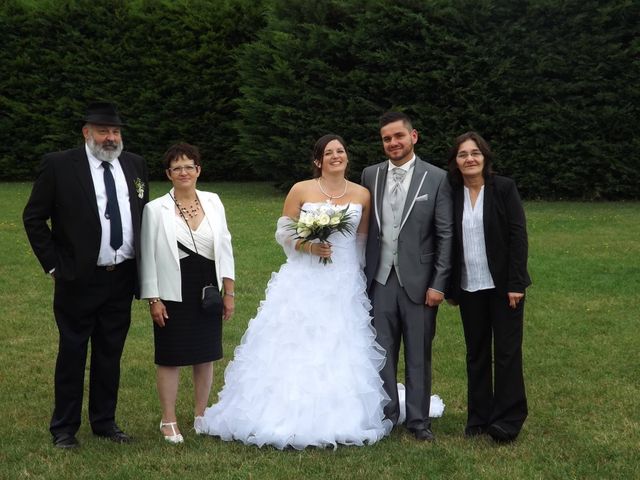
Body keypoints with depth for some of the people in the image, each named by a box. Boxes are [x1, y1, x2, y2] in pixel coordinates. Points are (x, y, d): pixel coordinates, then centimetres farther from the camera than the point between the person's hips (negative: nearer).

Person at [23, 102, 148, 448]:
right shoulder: (58, 165, -7)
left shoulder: (135, 166, 7)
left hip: (122, 279, 4)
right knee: (72, 354, 5)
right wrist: (53, 264, -6)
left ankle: (104, 421, 27)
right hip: (79, 279, -4)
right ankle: (64, 427, 18)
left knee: (110, 354, 13)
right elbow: (33, 217, -3)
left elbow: (145, 218, 15)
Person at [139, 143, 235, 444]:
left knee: (205, 355, 11)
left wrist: (229, 291, 6)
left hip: (208, 291, 3)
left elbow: (225, 247, 7)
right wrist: (153, 299, -7)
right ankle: (168, 421, 16)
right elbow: (148, 256, -4)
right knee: (170, 357, 4)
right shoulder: (155, 209, -5)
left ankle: (201, 415, 26)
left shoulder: (213, 202, 4)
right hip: (173, 293, -3)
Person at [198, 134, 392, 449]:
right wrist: (309, 246, -14)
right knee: (293, 347, -4)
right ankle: (286, 416, 4)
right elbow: (283, 233, 2)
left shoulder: (362, 195, 7)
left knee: (339, 350, 0)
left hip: (344, 285, 2)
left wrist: (362, 274, 11)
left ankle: (337, 419, 10)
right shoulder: (301, 190, 0)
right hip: (303, 281, -2)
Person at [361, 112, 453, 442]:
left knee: (418, 354, 7)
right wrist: (361, 275, 3)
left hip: (418, 281, -3)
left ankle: (418, 420, 19)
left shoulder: (436, 178, -3)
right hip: (380, 279, 3)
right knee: (381, 351, 9)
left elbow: (446, 235, -4)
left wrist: (438, 284, -8)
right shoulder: (370, 175, 6)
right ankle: (385, 415, 23)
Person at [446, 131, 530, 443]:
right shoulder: (452, 194, 3)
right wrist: (450, 288, 7)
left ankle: (508, 419, 8)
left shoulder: (504, 188, -6)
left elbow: (518, 235, -8)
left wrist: (516, 283, -13)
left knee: (507, 351, 1)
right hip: (469, 288, 3)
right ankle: (479, 416, 19)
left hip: (502, 285, -3)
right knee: (476, 353, 10)